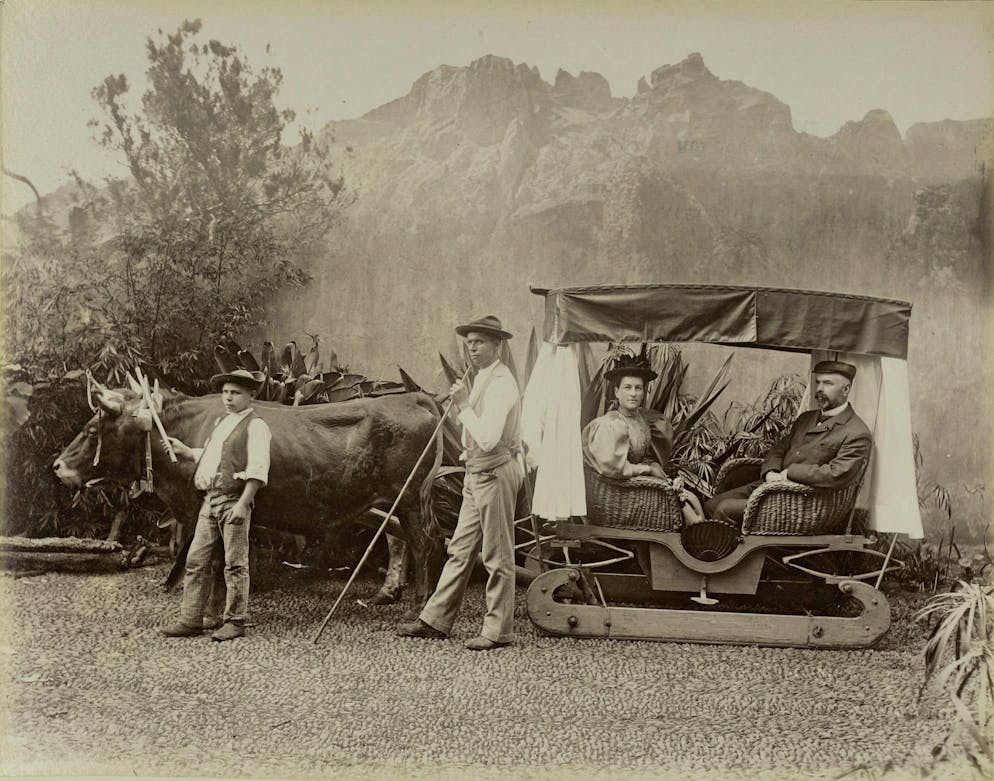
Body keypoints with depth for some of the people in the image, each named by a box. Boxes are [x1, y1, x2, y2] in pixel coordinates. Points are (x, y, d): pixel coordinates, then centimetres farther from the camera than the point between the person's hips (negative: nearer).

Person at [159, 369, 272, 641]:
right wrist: (184, 451, 14)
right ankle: (190, 621, 13)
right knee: (196, 561, 7)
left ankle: (235, 623, 6)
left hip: (234, 499, -8)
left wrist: (242, 504, -21)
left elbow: (258, 470, -15)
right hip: (209, 500, 8)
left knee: (235, 564, -2)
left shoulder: (255, 426, -6)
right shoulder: (221, 423, 19)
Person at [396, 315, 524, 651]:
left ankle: (497, 630, 7)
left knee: (498, 556, -1)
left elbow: (488, 438, -26)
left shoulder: (501, 382, -16)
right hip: (477, 473, 10)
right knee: (460, 550, 12)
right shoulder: (481, 378, 15)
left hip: (496, 472, -10)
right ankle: (436, 619, 18)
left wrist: (463, 405, -20)